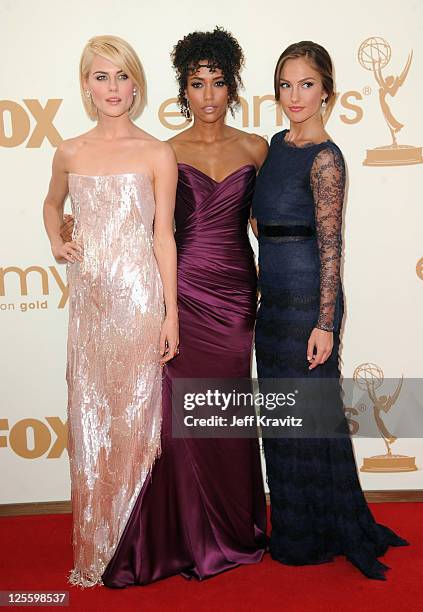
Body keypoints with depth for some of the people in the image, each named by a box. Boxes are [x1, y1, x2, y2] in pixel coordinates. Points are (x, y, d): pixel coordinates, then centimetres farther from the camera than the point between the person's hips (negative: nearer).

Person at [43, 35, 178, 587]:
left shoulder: (157, 154, 0)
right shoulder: (70, 153, 8)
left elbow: (163, 233, -2)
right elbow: (52, 204, 27)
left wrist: (171, 313, -6)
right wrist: (56, 244, 8)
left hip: (139, 297, -3)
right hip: (89, 299, 3)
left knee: (134, 417, 2)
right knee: (90, 417, 9)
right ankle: (95, 547, 23)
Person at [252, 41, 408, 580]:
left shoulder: (324, 158, -12)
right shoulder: (278, 144, 12)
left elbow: (330, 245, -15)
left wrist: (325, 323, -18)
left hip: (307, 300, -8)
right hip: (275, 298, 8)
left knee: (309, 414, 3)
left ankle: (315, 537, 21)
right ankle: (292, 529, 32)